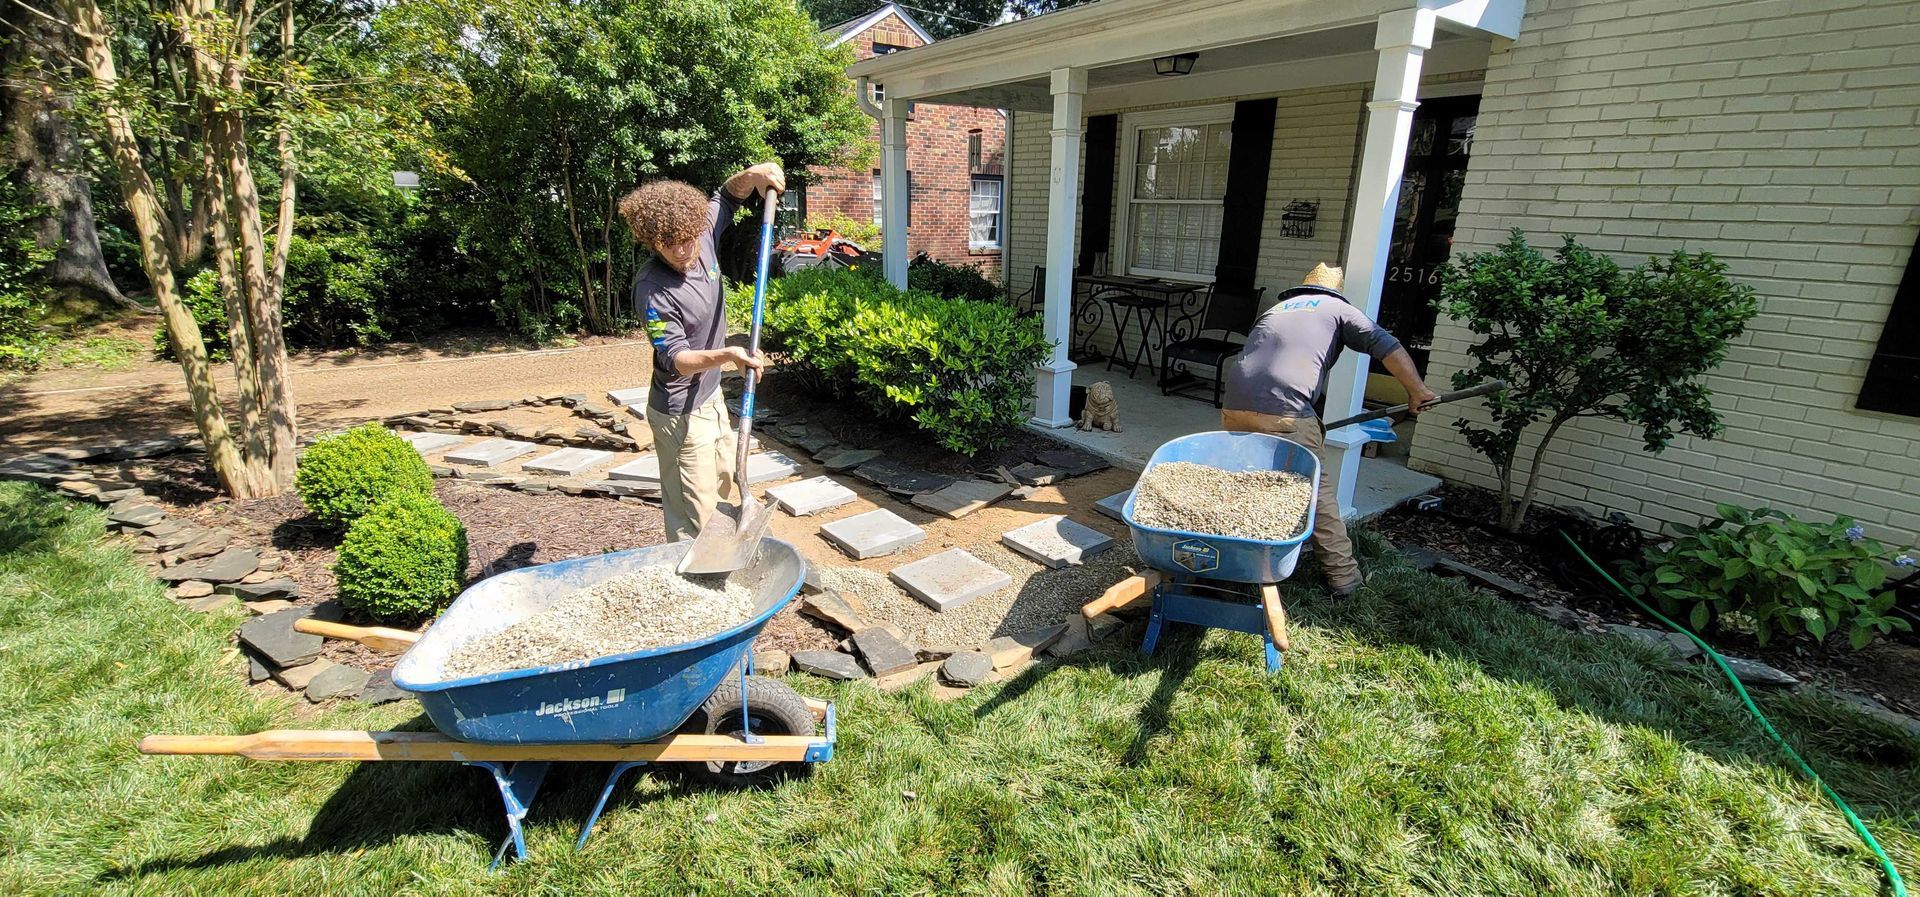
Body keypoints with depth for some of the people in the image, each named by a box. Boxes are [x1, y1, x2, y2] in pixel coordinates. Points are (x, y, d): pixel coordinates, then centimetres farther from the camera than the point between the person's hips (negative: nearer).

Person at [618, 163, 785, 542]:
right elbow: (676, 359, -28)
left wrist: (753, 175, -10)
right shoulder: (652, 290, -27)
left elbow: (726, 196, 10)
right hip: (681, 413, -9)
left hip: (710, 396, 9)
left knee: (722, 487, 26)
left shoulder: (703, 237, -7)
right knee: (693, 520, -2)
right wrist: (725, 355, -46)